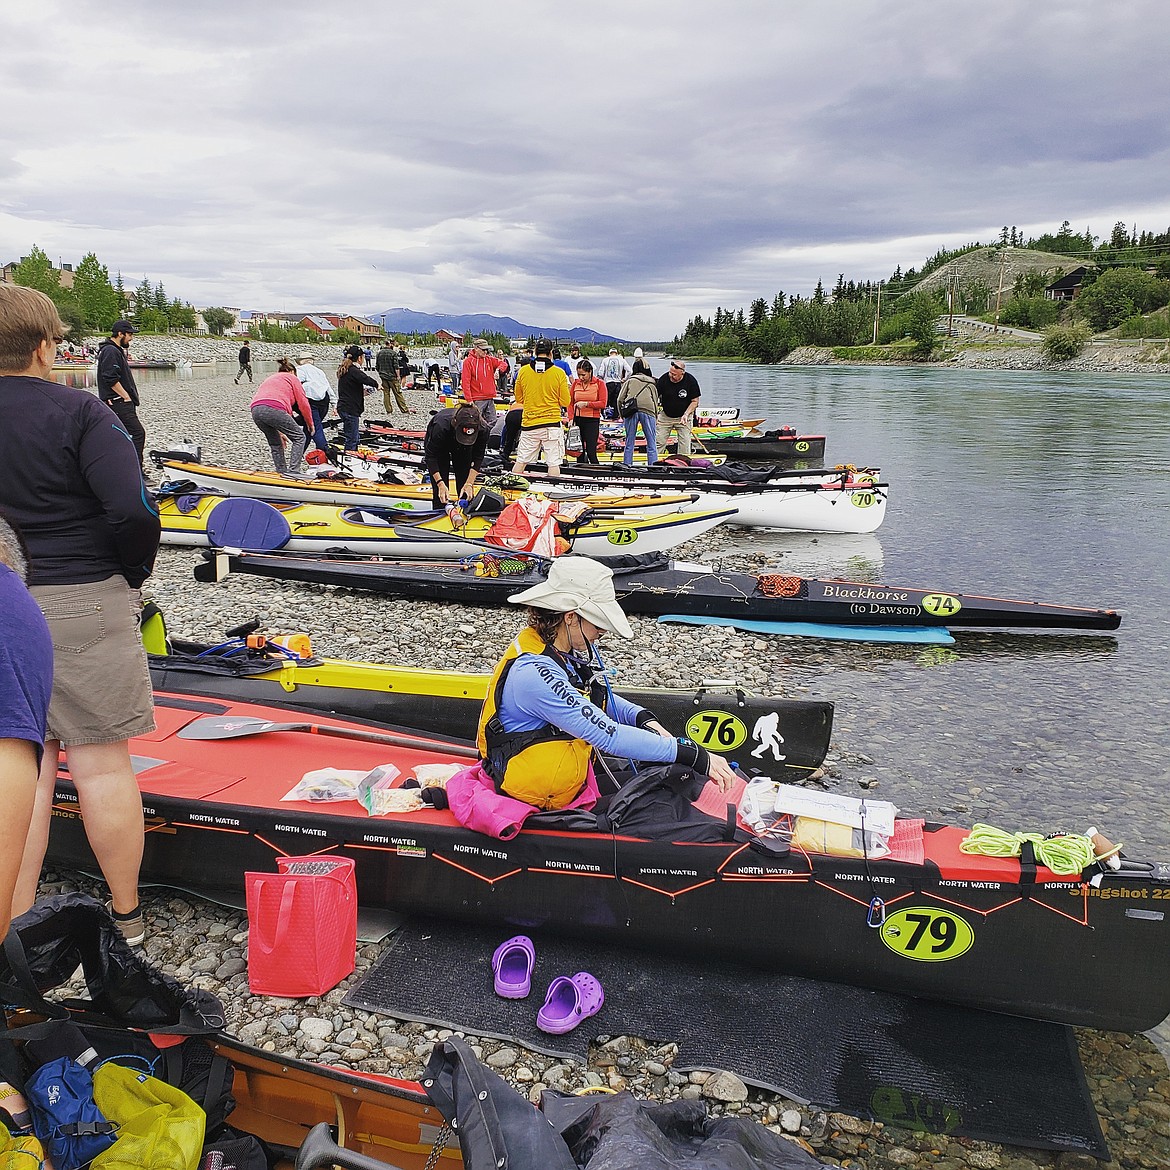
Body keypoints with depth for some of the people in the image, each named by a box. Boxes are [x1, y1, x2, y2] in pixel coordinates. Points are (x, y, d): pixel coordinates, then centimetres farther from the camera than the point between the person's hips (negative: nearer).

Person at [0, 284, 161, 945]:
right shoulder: (78, 412, -11)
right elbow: (133, 512, -20)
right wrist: (133, 576, -3)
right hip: (81, 604, -4)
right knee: (102, 762, 6)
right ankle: (127, 915, 19)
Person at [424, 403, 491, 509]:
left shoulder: (483, 430, -36)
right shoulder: (442, 426, -43)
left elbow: (477, 458, -21)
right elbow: (431, 456, -29)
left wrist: (469, 484, -28)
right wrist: (440, 483, -34)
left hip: (463, 449, 2)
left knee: (465, 492, -3)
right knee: (440, 491, -9)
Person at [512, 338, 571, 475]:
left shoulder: (523, 371, -1)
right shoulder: (559, 373, -7)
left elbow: (519, 399, 9)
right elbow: (565, 402, -3)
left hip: (529, 424, 2)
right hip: (552, 424, -2)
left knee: (521, 461, 11)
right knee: (554, 463, 1)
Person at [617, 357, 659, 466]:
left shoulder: (630, 380, 16)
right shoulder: (652, 382, 20)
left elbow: (620, 399, 10)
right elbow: (656, 401, 15)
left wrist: (621, 415, 19)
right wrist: (656, 418, 19)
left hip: (630, 411, 0)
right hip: (648, 411, 0)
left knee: (629, 443, 9)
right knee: (652, 444, 3)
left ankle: (626, 465, 10)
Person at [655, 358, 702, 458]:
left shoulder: (690, 381, -18)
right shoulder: (663, 379, -17)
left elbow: (695, 401, -9)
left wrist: (686, 414, -21)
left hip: (683, 417, -1)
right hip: (665, 416, 1)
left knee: (684, 444, -3)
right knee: (659, 441, 0)